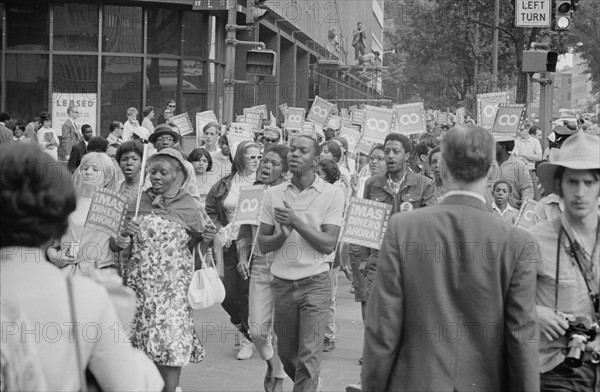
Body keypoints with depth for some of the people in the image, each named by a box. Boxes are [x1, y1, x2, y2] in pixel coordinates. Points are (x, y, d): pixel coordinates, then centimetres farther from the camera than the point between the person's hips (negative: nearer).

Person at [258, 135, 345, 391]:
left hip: (315, 283, -4)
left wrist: (296, 222, -20)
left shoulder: (332, 194, -6)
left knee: (309, 357, -9)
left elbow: (328, 244, -12)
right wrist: (282, 235, -17)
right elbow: (263, 244, 4)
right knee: (286, 353, 16)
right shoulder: (273, 194, 3)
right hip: (282, 283, 4)